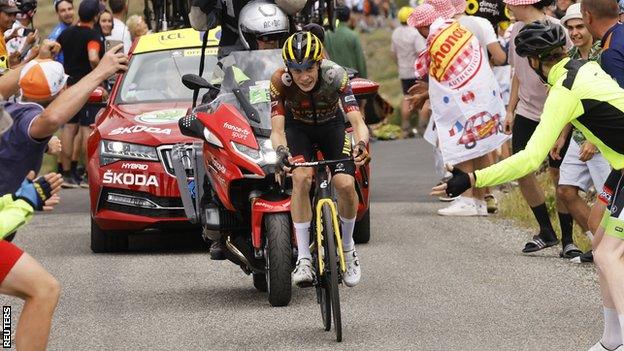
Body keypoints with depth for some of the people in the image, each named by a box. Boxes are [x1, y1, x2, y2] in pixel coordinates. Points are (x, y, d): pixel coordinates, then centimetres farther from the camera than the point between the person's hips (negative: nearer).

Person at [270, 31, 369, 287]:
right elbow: (277, 129, -33)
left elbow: (358, 122, -39)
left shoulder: (335, 75, -33)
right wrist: (281, 151, -56)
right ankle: (303, 259, -24)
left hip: (331, 125, 0)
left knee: (346, 185, -20)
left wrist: (361, 144, -60)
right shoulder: (280, 81, -31)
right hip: (298, 127, 0)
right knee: (301, 177, -29)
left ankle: (348, 247, 9)